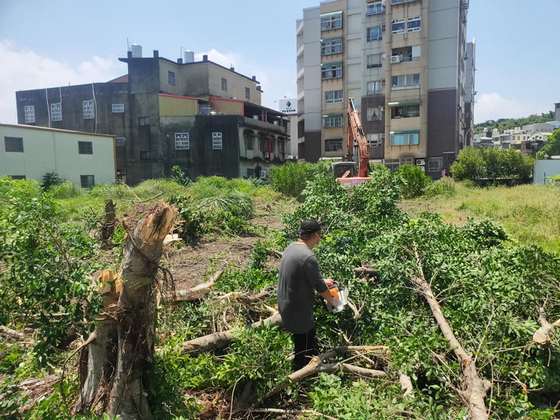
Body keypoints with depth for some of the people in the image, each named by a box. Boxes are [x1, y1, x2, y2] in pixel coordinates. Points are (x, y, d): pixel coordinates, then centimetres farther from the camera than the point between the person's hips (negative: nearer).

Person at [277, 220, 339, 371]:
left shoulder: (291, 248, 2)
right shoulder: (308, 257, -27)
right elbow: (320, 287, -18)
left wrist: (322, 281, 21)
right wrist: (332, 300, 1)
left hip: (286, 306, 9)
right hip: (299, 311, -9)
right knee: (304, 351, 10)